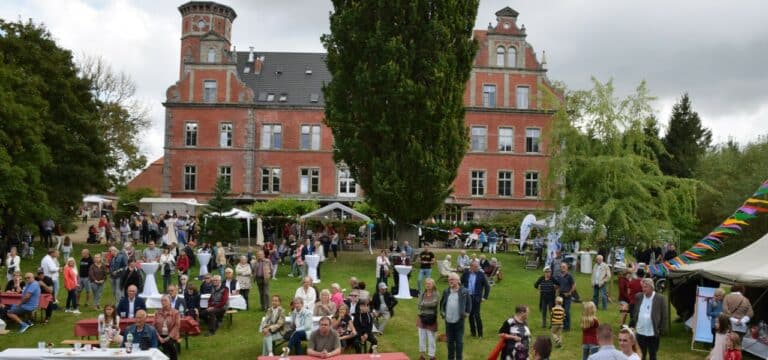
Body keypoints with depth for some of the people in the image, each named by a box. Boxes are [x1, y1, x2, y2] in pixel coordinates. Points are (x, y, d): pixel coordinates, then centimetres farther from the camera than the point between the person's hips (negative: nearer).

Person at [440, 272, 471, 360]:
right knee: (450, 341, 13)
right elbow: (442, 302, 18)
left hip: (459, 321, -3)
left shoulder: (464, 292, -6)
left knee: (459, 341, 4)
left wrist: (467, 313, -2)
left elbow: (469, 303, 4)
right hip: (448, 320, 3)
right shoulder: (446, 291, 5)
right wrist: (442, 312, 9)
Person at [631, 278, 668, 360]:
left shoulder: (660, 298, -10)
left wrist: (660, 331, -8)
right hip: (640, 333, 3)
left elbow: (664, 317, -6)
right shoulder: (638, 297, 0)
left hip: (653, 334, -3)